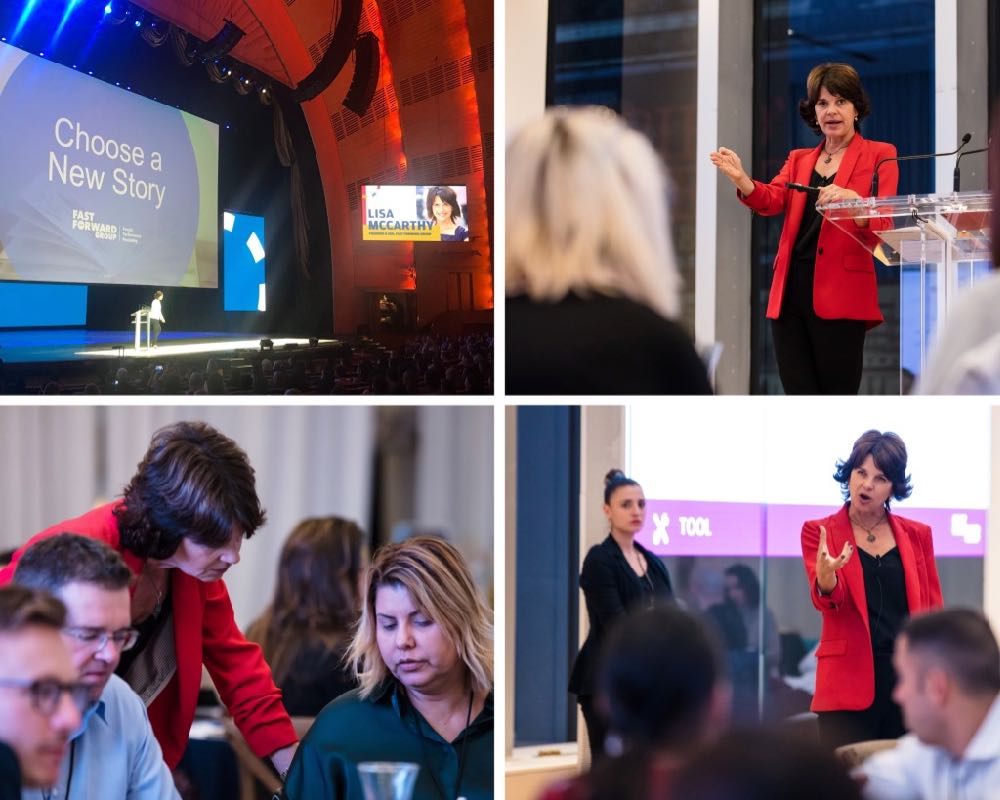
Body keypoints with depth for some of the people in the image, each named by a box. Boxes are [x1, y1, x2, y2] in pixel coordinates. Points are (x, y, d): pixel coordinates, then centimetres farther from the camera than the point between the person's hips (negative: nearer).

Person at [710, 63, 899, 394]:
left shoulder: (878, 155, 7)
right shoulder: (799, 159, 22)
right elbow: (772, 200, 3)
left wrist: (851, 198, -27)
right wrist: (741, 180, -18)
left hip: (840, 295, -5)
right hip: (791, 291, 5)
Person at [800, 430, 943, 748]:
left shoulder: (917, 534, 12)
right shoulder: (819, 532, 5)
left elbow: (933, 613, 13)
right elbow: (827, 601, -9)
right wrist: (826, 577, -32)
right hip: (849, 682, -2)